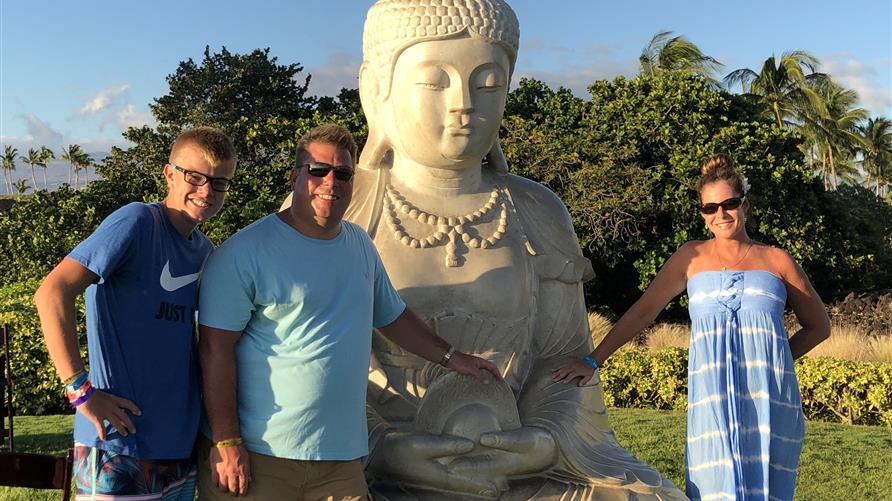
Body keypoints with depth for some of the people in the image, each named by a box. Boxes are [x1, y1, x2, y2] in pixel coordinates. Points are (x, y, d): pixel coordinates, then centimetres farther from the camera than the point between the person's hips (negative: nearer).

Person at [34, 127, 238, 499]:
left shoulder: (206, 251, 9)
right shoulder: (138, 222, -12)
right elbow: (52, 293, -20)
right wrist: (80, 390, -21)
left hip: (182, 442, 7)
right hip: (119, 447, -7)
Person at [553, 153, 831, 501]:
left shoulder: (777, 260, 12)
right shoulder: (692, 257, 11)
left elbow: (818, 326, 19)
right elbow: (642, 312, 7)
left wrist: (772, 360, 6)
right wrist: (593, 360, -1)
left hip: (770, 398, 1)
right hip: (713, 398, -1)